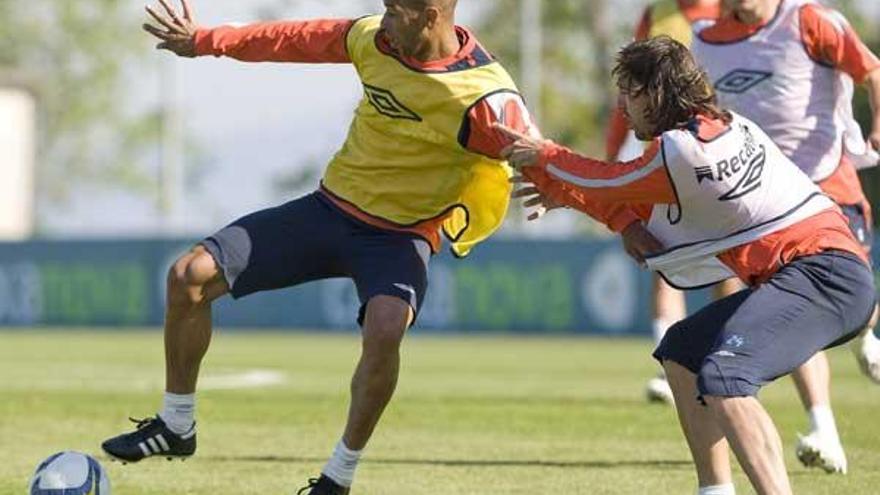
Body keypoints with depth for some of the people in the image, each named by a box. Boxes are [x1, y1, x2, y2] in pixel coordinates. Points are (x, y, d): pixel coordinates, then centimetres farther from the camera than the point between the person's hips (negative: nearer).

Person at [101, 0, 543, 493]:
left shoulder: (483, 94, -22)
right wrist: (205, 41, 21)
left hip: (399, 236, -6)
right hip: (331, 206, 6)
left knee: (385, 328, -38)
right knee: (189, 276, -2)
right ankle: (176, 426, 17)